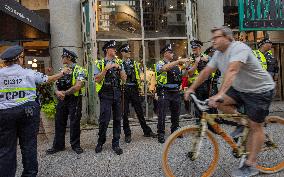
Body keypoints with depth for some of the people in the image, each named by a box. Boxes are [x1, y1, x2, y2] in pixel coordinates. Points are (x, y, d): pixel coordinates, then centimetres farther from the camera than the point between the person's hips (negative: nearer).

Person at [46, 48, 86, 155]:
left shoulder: (78, 70, -9)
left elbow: (77, 86, -20)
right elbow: (56, 84, 11)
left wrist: (64, 93, -14)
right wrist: (57, 92, -11)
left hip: (74, 100, -7)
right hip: (62, 100, 7)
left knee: (75, 123, 3)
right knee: (59, 122, 11)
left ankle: (75, 145, 18)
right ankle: (58, 145, 23)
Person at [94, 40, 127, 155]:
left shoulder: (119, 63, 12)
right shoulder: (99, 63, 2)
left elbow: (124, 79, 5)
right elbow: (97, 80, -8)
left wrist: (119, 68, -8)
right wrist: (106, 68, -14)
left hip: (117, 94, 4)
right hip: (105, 95, -3)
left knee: (117, 119, 5)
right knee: (104, 120, -3)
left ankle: (116, 144, 16)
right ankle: (100, 142, 18)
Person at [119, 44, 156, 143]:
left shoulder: (134, 63, 13)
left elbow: (138, 75, 14)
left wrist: (140, 86, 4)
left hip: (134, 89, 3)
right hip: (124, 89, -3)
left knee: (139, 111, 9)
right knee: (125, 113, 3)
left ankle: (147, 131, 21)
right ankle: (127, 134, 15)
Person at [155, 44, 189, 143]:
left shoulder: (175, 65, 16)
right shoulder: (160, 63, -3)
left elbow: (182, 75, 19)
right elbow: (165, 68, -26)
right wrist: (179, 61, -27)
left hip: (175, 92, 6)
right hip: (164, 93, -6)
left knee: (176, 113, 14)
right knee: (162, 114, -3)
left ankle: (175, 130, 32)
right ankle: (161, 134, 8)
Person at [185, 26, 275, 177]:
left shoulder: (239, 48, -25)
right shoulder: (218, 54, 1)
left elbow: (232, 71, -40)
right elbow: (206, 72, 2)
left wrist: (220, 94, -50)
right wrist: (191, 88, -2)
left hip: (260, 90, -7)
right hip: (239, 89, 8)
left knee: (255, 126, -2)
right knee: (218, 102, -11)